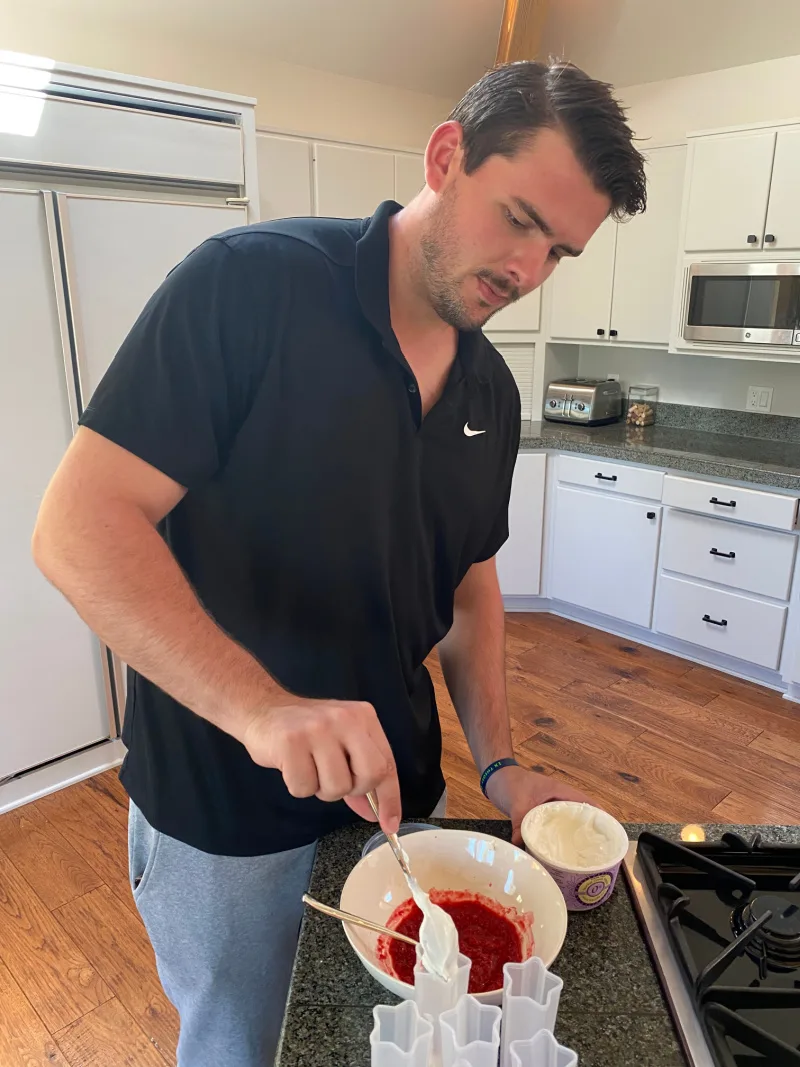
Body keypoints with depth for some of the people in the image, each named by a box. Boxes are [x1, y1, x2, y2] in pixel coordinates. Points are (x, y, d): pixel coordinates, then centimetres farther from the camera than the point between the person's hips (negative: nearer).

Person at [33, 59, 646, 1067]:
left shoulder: (492, 394, 1)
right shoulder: (252, 284, -19)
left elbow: (468, 582, 9)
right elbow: (78, 528, -23)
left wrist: (499, 765, -2)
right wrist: (262, 708, -35)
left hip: (391, 792, 6)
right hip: (220, 807, -5)